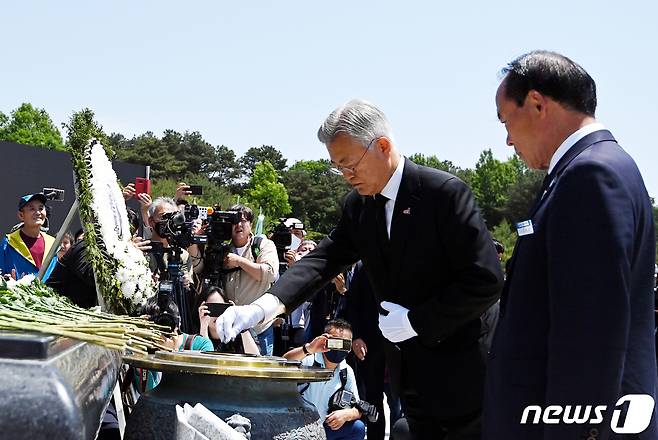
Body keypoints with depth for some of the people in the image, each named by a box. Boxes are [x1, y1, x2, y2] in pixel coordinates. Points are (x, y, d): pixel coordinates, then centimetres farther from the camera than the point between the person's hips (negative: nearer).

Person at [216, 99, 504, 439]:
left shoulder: (445, 192, -19)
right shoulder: (358, 205, 3)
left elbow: (486, 279, -22)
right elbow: (326, 258, -4)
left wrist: (416, 321, -20)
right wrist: (264, 305, -19)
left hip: (460, 374, -6)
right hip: (411, 374, 6)